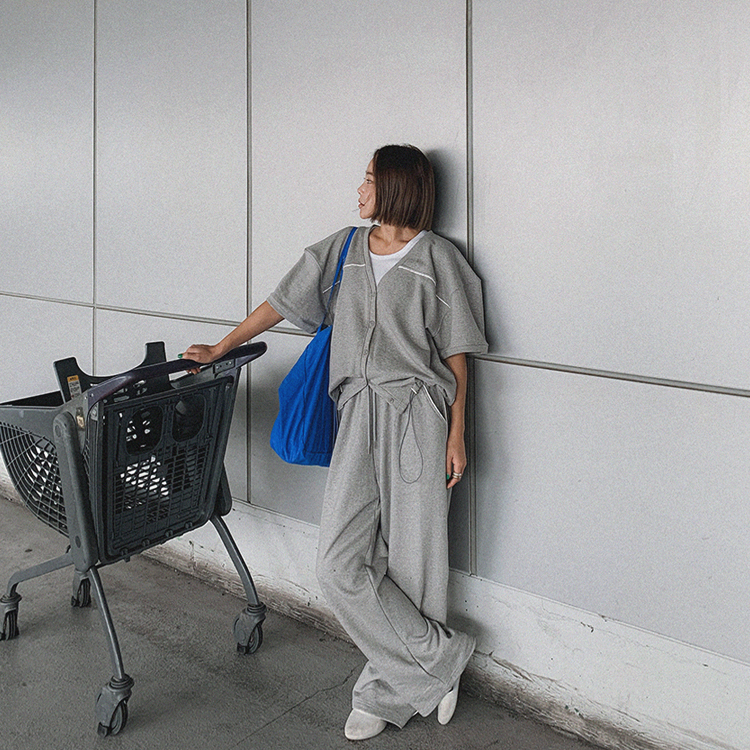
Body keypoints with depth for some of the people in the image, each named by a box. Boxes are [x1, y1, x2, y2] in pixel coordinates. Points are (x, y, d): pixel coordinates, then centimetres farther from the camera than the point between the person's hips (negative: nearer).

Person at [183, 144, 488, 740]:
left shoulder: (436, 257, 2)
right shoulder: (342, 249, 15)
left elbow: (457, 354, 1)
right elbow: (281, 303, 21)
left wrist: (456, 435, -4)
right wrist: (220, 348, 23)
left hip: (417, 412, -4)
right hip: (359, 413, 4)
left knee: (410, 559, 0)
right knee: (341, 563, -4)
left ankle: (390, 692, 17)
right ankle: (442, 659, 9)